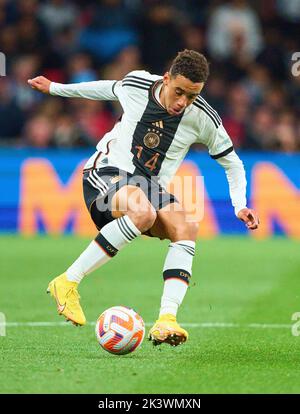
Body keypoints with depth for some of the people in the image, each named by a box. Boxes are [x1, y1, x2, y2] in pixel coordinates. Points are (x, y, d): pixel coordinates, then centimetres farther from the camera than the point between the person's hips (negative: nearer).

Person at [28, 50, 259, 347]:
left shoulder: (203, 118, -7)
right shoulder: (136, 84, -8)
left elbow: (232, 164, 7)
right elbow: (108, 88, 17)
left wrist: (240, 206, -8)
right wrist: (55, 88, 29)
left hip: (151, 186, 3)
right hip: (107, 172, -3)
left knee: (186, 229, -29)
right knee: (143, 212, -37)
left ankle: (165, 321, -38)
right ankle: (67, 283, -29)